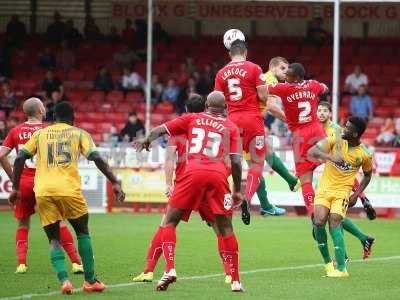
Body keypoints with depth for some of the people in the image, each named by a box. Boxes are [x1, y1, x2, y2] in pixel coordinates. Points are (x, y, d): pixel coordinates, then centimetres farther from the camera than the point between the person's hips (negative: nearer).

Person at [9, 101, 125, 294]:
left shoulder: (40, 134, 19)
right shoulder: (79, 133, 13)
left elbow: (20, 158, 9)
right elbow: (97, 158, 0)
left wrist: (15, 188, 14)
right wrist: (115, 182, 0)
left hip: (43, 192, 1)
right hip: (69, 190, -1)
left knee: (54, 239, 11)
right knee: (82, 232, 19)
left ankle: (64, 280, -10)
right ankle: (90, 281, 16)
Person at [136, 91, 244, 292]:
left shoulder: (192, 119, 18)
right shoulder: (230, 127, 17)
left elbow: (162, 129, 17)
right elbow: (236, 161, 9)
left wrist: (147, 140, 36)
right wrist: (237, 190, 17)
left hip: (193, 172, -1)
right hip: (218, 175, 1)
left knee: (169, 221, 10)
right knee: (226, 229, 10)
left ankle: (170, 269, -8)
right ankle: (235, 281, 9)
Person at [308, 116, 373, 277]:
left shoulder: (364, 155, -6)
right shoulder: (335, 141, -5)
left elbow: (367, 175, 13)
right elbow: (311, 152, -14)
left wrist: (356, 195, 1)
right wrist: (330, 157, -30)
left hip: (342, 192, -2)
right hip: (324, 188, 2)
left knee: (334, 224, -19)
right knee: (319, 222, -15)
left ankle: (341, 268, -17)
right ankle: (328, 263, 1)